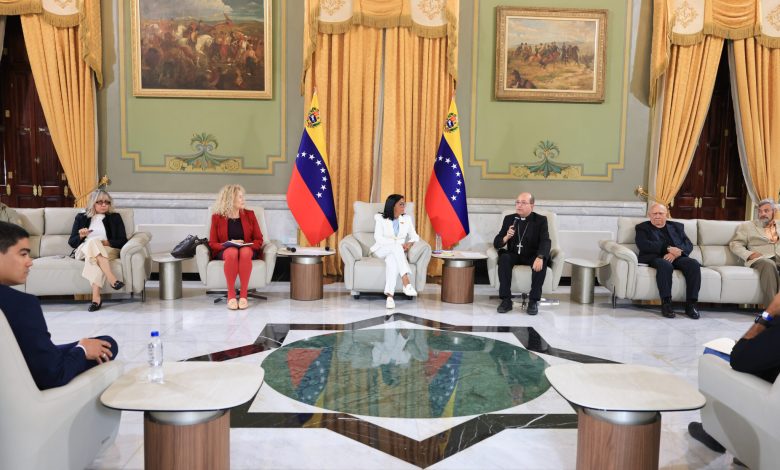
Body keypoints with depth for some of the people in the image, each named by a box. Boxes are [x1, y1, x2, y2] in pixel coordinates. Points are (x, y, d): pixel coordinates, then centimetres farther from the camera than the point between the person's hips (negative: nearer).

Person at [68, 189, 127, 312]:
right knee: (93, 242, -36)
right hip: (83, 250, 0)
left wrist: (106, 242, -11)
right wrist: (81, 236, -8)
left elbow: (123, 241, 7)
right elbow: (71, 242, 14)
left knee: (92, 254, -37)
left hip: (109, 250, 0)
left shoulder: (115, 218, 19)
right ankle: (112, 279, -53)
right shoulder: (81, 217, 21)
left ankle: (96, 296, -51)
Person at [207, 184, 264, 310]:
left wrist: (247, 245, -14)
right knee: (232, 252, -39)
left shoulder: (249, 214, 9)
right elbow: (212, 243, 3)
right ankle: (231, 295, -33)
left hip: (247, 250, 1)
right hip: (225, 251, -1)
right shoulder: (217, 217, 4)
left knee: (245, 252, -37)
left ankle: (243, 294, -35)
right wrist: (228, 244, -16)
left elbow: (259, 239, 8)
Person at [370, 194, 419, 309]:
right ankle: (406, 283, -48)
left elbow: (414, 236, 10)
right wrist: (398, 244, -22)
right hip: (382, 250, -2)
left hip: (397, 252, 2)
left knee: (392, 259, -37)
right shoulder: (380, 218, -2)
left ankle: (389, 295, -48)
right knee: (396, 247, -37)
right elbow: (378, 238, -12)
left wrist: (409, 244, -14)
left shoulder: (407, 219, 9)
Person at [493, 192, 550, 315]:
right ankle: (506, 300, -27)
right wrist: (506, 237, -24)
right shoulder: (509, 219, 5)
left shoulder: (541, 220, -2)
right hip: (514, 255, 2)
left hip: (532, 257, -1)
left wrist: (540, 257, -38)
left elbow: (546, 242, -17)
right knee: (504, 258, -30)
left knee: (541, 262, -33)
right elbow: (496, 243, 1)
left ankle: (534, 301, -23)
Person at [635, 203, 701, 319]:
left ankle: (691, 304, -26)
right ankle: (666, 304, -34)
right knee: (665, 265, -38)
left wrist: (676, 252, -12)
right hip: (655, 257, -3)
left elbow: (689, 245, 11)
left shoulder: (677, 226, 26)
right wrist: (668, 248, -14)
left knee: (694, 264, -28)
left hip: (677, 257, 4)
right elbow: (643, 245, -5)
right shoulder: (642, 228, 16)